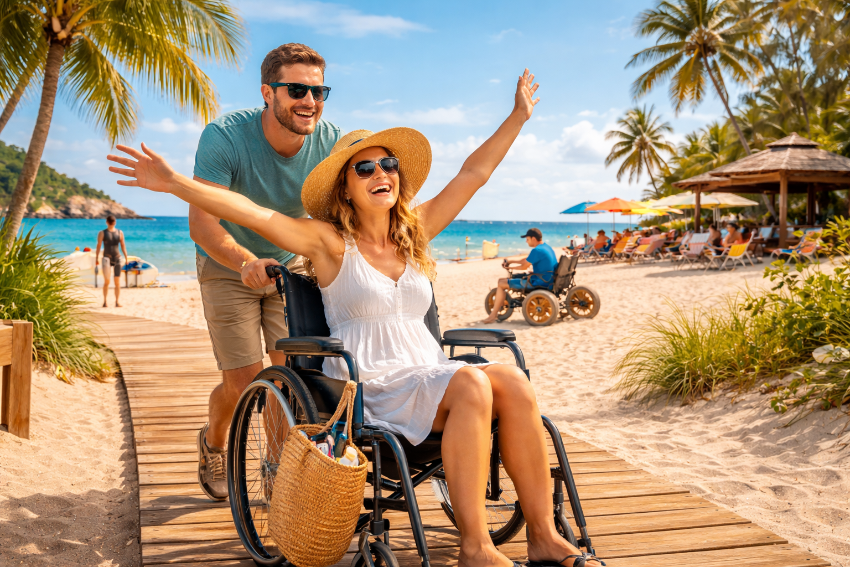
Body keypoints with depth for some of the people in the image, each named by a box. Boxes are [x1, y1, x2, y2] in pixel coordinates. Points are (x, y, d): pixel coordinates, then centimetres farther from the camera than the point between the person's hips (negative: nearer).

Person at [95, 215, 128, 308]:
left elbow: (123, 246, 8)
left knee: (117, 282, -3)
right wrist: (96, 259, -8)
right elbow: (98, 246, -1)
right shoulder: (102, 233, 2)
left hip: (117, 259, 2)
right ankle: (105, 301, 5)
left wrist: (126, 258, 1)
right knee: (106, 281, -4)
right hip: (106, 258, -2)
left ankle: (117, 302, 1)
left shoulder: (120, 232, 8)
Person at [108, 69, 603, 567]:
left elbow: (474, 173, 21)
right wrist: (174, 183, -17)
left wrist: (519, 116, 26)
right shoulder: (331, 242, 1)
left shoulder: (415, 231, 16)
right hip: (368, 387, -5)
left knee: (513, 383, -22)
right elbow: (249, 211, -9)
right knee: (472, 385, -31)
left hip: (430, 372, 6)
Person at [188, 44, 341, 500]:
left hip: (291, 264, 3)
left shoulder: (330, 143, -18)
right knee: (244, 384, -5)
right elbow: (202, 223, -36)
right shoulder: (224, 137, -28)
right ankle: (212, 443, 29)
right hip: (228, 266, -3)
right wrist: (247, 262, -54)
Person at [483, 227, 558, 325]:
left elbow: (524, 266, -12)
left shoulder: (537, 250, -21)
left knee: (501, 283, -5)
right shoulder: (547, 247, 11)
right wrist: (511, 262, 20)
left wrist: (511, 267, 6)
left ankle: (492, 316, 1)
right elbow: (527, 260, 21)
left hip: (538, 282, -10)